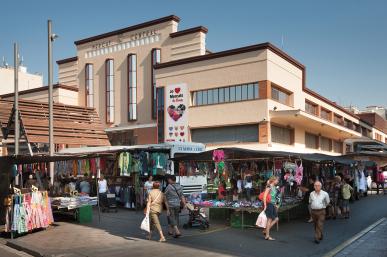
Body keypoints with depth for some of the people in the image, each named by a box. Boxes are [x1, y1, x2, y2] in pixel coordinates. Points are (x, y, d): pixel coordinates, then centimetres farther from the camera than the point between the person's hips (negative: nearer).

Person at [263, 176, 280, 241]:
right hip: (269, 204, -9)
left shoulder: (274, 187, 15)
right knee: (269, 220, -4)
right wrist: (265, 205, -20)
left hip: (273, 205, 9)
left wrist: (275, 205, 19)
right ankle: (267, 236, 3)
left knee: (276, 219, 9)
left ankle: (266, 231, 17)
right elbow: (264, 196, -17)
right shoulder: (269, 186, -12)